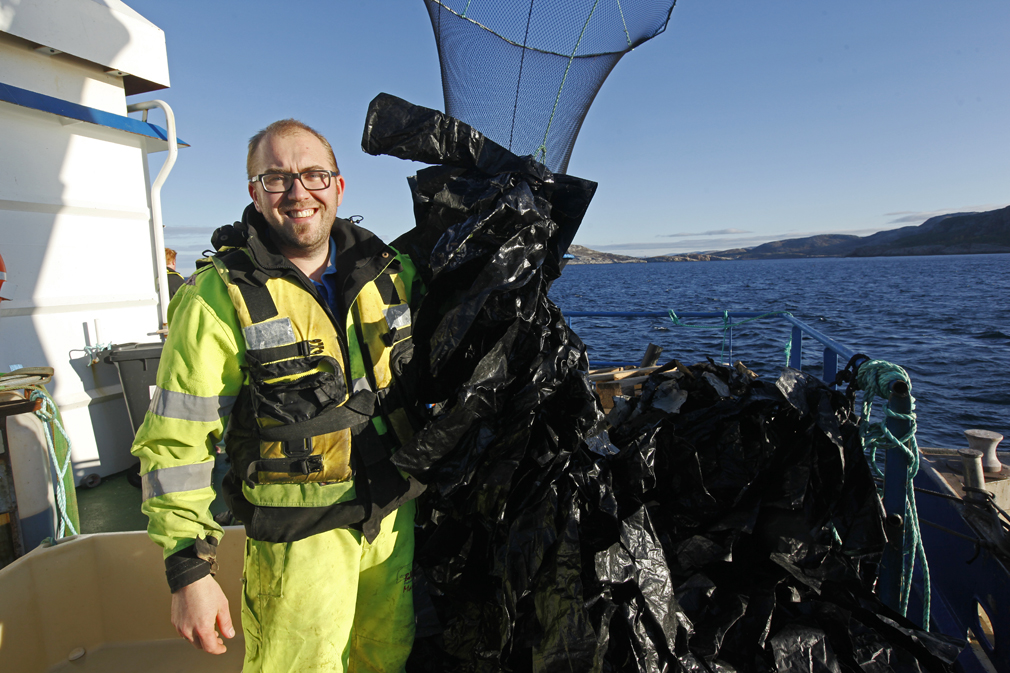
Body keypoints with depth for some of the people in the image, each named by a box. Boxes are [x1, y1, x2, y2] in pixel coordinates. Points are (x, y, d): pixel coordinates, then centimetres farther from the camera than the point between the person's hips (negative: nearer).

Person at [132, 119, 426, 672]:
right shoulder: (218, 298, -12)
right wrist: (189, 571, -10)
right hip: (299, 537, -4)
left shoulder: (391, 272, 0)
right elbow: (176, 442, -10)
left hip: (397, 518, 5)